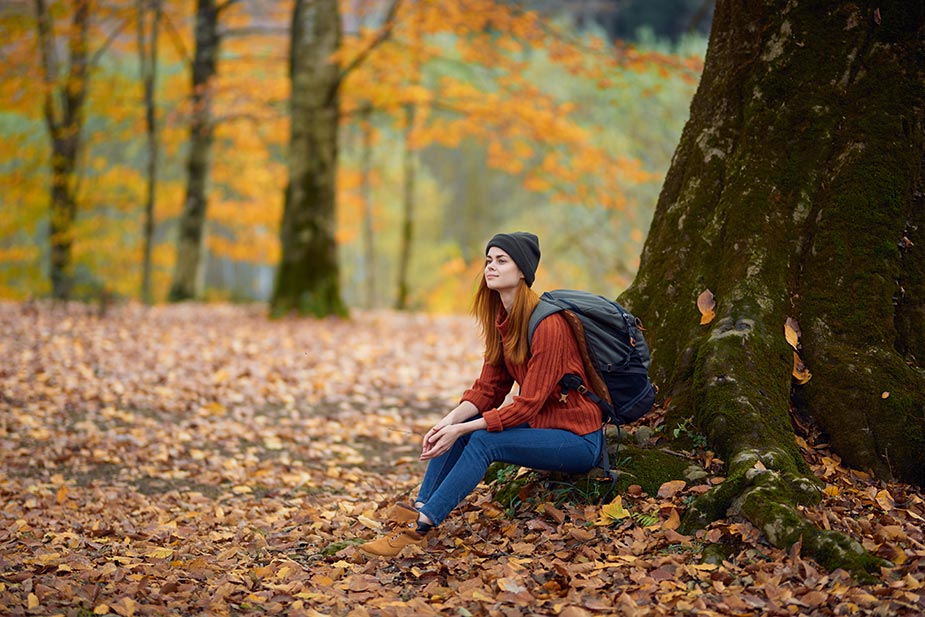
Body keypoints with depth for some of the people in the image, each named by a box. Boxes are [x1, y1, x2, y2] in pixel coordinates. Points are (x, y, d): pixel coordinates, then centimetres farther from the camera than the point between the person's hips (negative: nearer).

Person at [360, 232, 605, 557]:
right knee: (454, 426, -7)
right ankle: (417, 511, -15)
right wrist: (451, 420, -15)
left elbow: (527, 404, -23)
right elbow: (488, 387, 3)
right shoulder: (500, 318, 3)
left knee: (483, 440, -27)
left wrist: (461, 430, -25)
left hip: (579, 439, -8)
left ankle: (418, 529, -27)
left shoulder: (548, 324, -23)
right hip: (539, 424, 8)